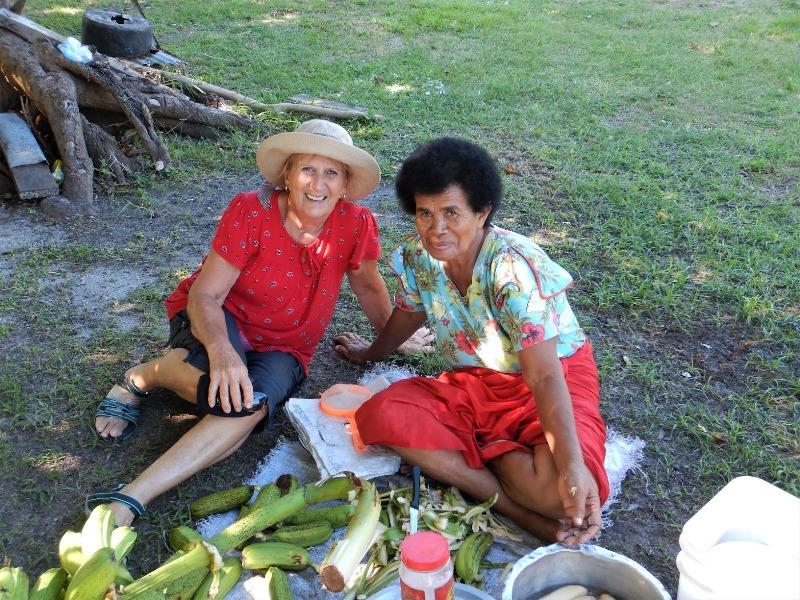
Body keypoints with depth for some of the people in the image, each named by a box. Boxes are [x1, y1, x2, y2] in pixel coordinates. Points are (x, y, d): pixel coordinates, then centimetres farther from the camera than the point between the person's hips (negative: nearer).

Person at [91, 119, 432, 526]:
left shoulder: (356, 226, -12)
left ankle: (132, 499, -33)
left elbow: (367, 284, 8)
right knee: (227, 390, -38)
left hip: (284, 347, 3)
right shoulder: (249, 212, -19)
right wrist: (221, 349, -41)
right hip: (219, 320, -2)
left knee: (252, 404, -33)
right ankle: (143, 376, -5)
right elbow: (205, 295, -21)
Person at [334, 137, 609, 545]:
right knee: (379, 415, -24)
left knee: (558, 490, -37)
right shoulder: (418, 255, -9)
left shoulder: (514, 267, -26)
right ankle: (523, 513, -20)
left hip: (557, 380, -6)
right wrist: (371, 354, 32)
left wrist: (572, 464, -44)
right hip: (474, 383, 6)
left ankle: (481, 452, -5)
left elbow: (544, 376, -31)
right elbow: (409, 312, 14)